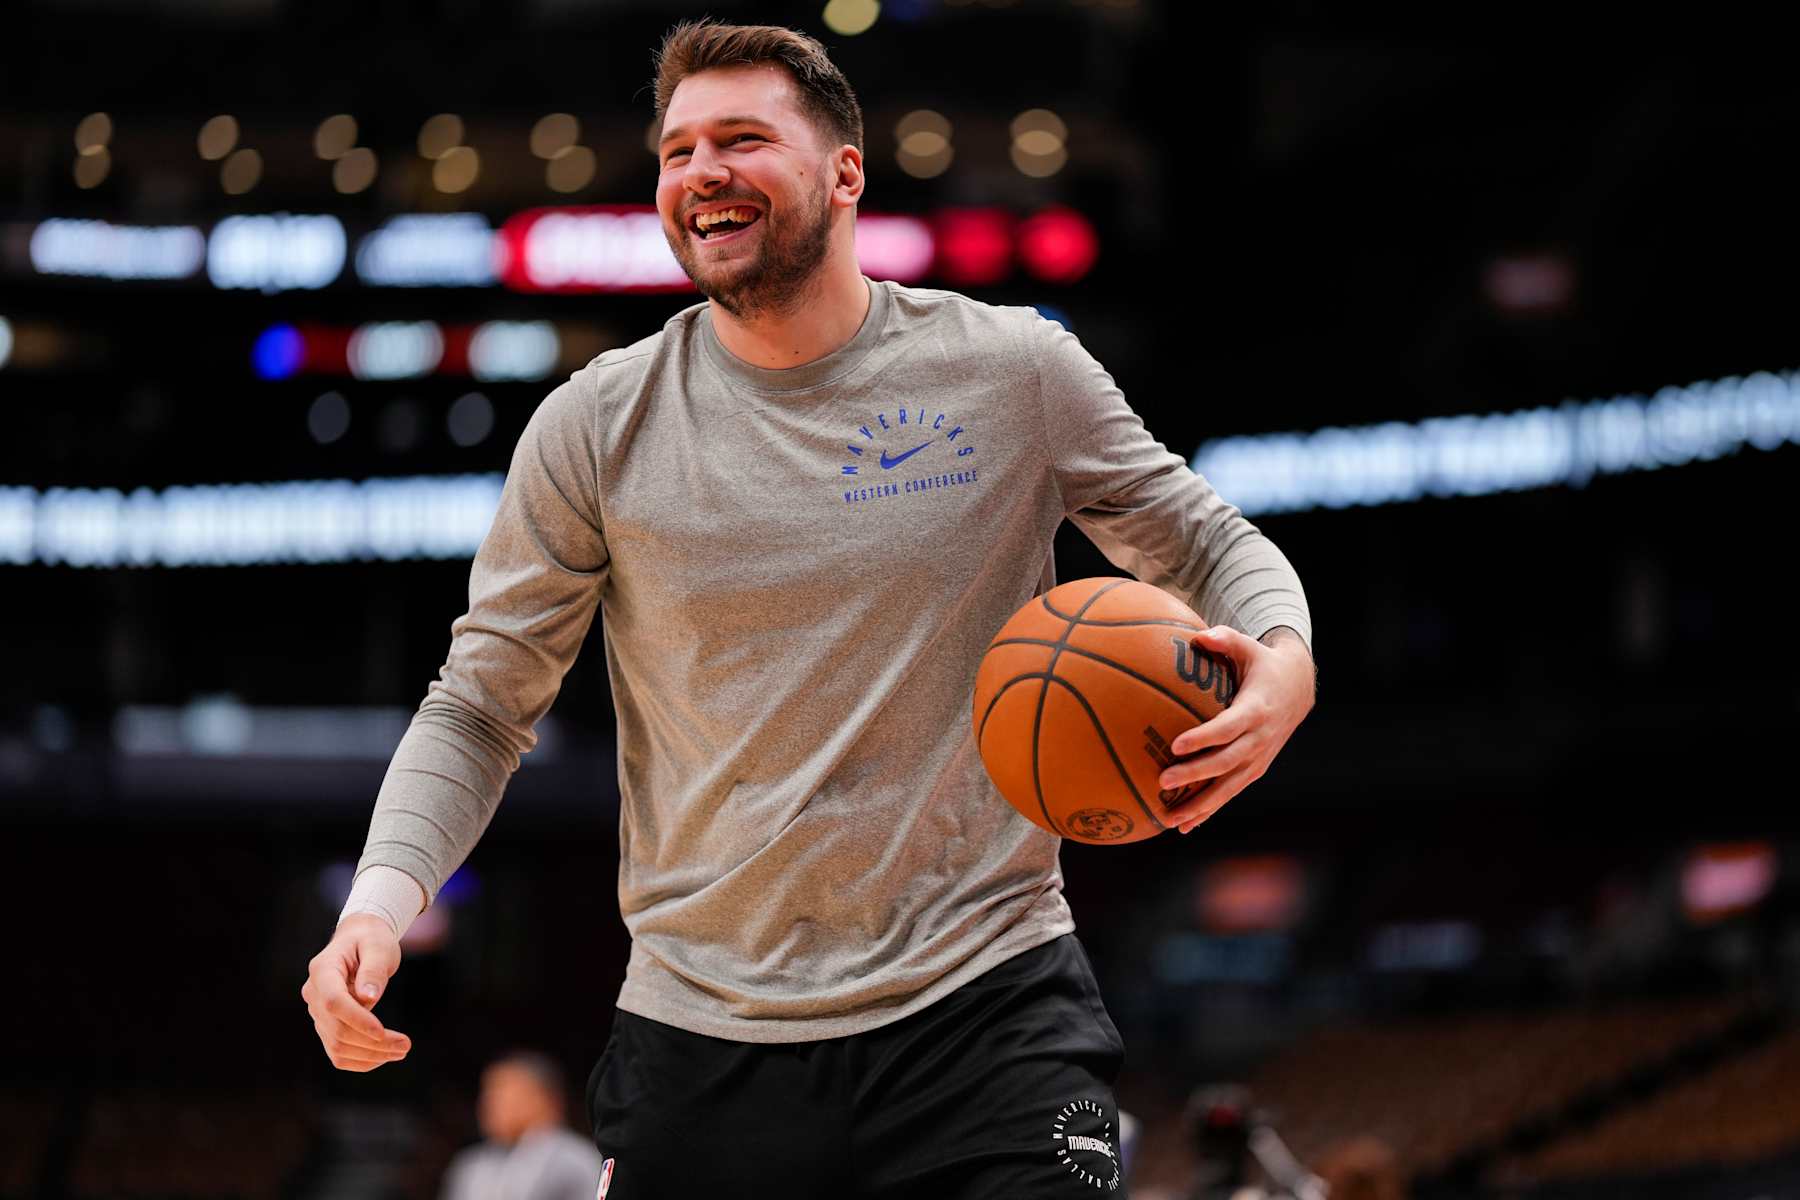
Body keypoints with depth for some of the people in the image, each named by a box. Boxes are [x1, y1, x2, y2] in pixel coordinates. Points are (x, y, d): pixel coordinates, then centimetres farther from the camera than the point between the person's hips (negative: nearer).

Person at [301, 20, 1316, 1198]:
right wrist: (384, 895, -11)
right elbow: (482, 707, 6)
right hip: (702, 1043, 1)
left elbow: (1203, 541, 13)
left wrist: (1282, 660, -10)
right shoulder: (597, 427, 1)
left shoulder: (1017, 371, 0)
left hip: (985, 1002, -1)